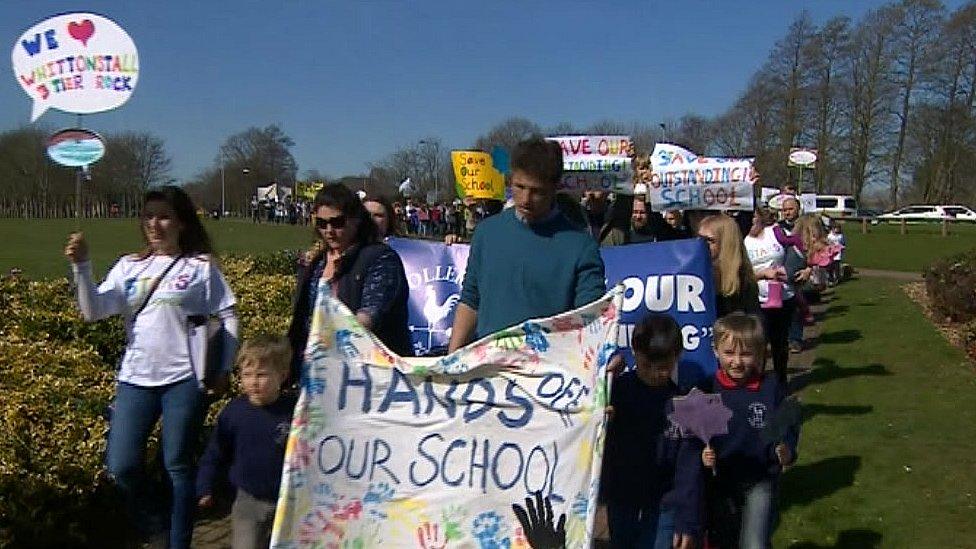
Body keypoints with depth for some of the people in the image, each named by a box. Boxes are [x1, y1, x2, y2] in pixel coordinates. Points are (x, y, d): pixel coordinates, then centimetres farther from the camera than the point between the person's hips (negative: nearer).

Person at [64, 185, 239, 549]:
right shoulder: (129, 266, 8)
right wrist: (81, 267, -12)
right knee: (121, 466, 1)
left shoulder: (201, 266, -1)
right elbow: (93, 312, 0)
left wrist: (224, 370, -2)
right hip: (135, 378, 4)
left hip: (184, 380, -3)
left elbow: (228, 318, 1)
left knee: (177, 466, 5)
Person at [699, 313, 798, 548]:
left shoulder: (771, 388, -10)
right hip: (719, 480, 2)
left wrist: (787, 451, -21)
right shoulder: (708, 388, -10)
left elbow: (788, 428, -3)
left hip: (761, 479, -1)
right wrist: (703, 454, -23)